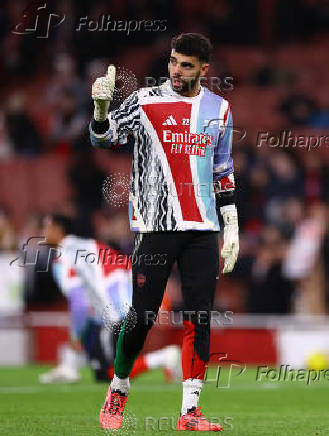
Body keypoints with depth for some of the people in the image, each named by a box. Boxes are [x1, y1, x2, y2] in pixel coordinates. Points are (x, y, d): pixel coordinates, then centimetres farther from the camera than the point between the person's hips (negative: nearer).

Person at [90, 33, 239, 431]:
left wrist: (232, 226, 15)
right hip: (155, 226, -3)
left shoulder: (219, 109, 12)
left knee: (199, 320, -1)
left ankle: (190, 410, 4)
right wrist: (101, 107, -28)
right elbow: (103, 138, -7)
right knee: (142, 317, -4)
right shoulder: (146, 101, 0)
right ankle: (117, 394, 16)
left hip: (203, 231, 3)